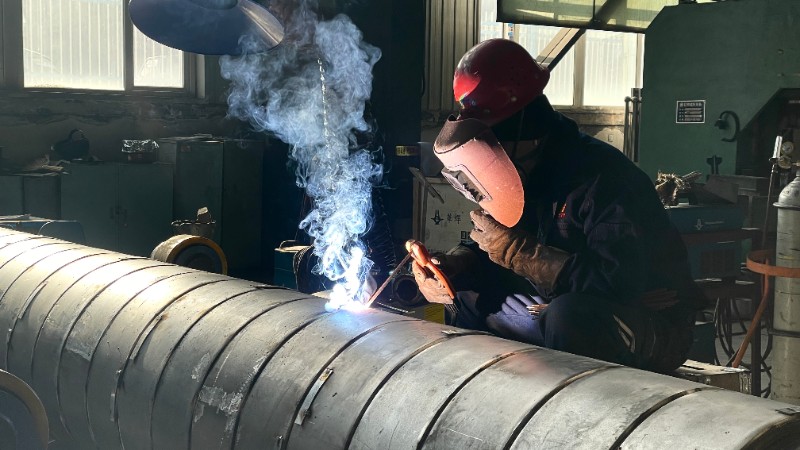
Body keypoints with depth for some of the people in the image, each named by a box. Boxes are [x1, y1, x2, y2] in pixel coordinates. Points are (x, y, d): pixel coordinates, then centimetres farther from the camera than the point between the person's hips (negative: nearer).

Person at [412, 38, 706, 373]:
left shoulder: (599, 175, -24)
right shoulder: (526, 179, 2)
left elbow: (620, 281, -33)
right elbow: (491, 252, 12)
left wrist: (517, 251, -28)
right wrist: (451, 266, -11)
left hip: (654, 326, -8)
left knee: (569, 317, -37)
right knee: (467, 297, 5)